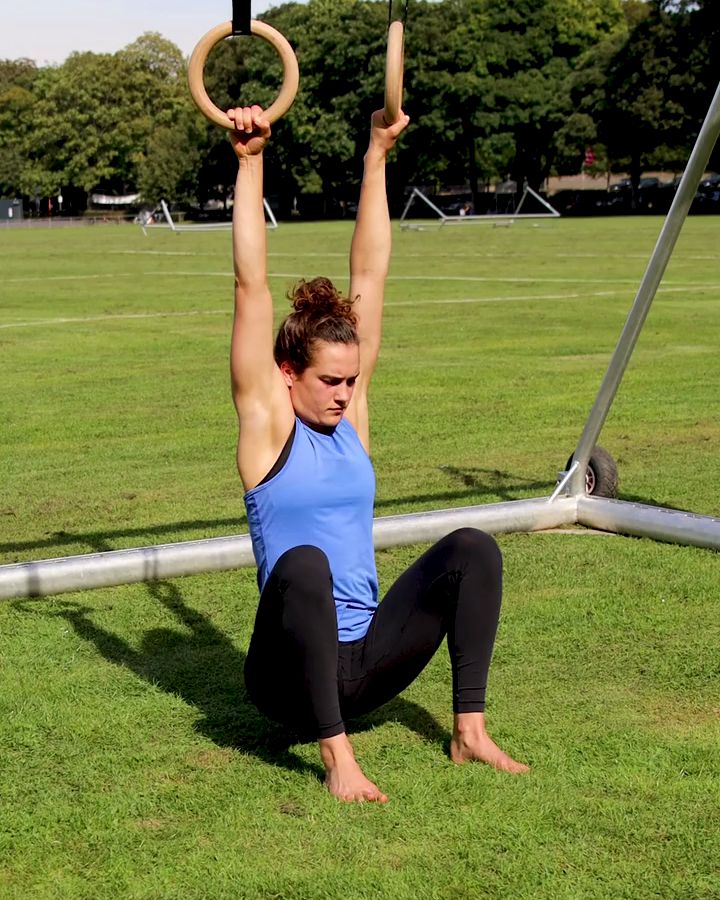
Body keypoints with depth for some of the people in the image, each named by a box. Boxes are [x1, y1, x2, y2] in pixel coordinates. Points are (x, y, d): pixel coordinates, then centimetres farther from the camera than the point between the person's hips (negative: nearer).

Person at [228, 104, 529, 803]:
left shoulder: (350, 415, 7)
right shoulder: (267, 423, -5)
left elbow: (368, 278, 6)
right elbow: (251, 285, -12)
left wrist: (377, 159, 6)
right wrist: (251, 163, -13)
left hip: (367, 664, 5)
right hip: (291, 679, -5)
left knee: (472, 547, -15)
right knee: (303, 562, -36)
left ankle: (470, 729, -13)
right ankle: (336, 755, -28)